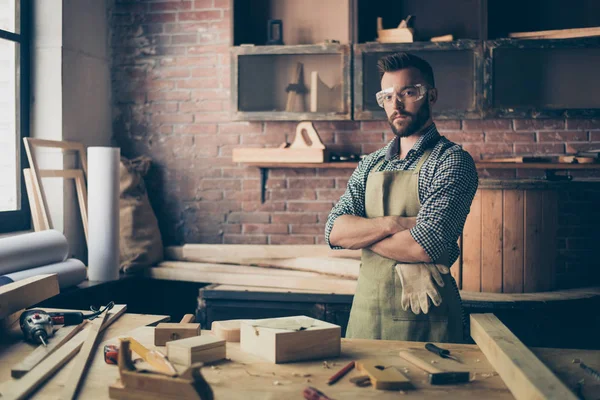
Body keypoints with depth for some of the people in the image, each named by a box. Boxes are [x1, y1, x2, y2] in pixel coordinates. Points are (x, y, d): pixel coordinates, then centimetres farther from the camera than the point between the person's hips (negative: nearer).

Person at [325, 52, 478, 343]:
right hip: (365, 310, 5)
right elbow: (334, 231, -2)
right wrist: (392, 224, -17)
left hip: (423, 319, -5)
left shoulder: (452, 161, -9)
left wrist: (361, 232, -7)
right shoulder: (371, 164, 9)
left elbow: (425, 245, -21)